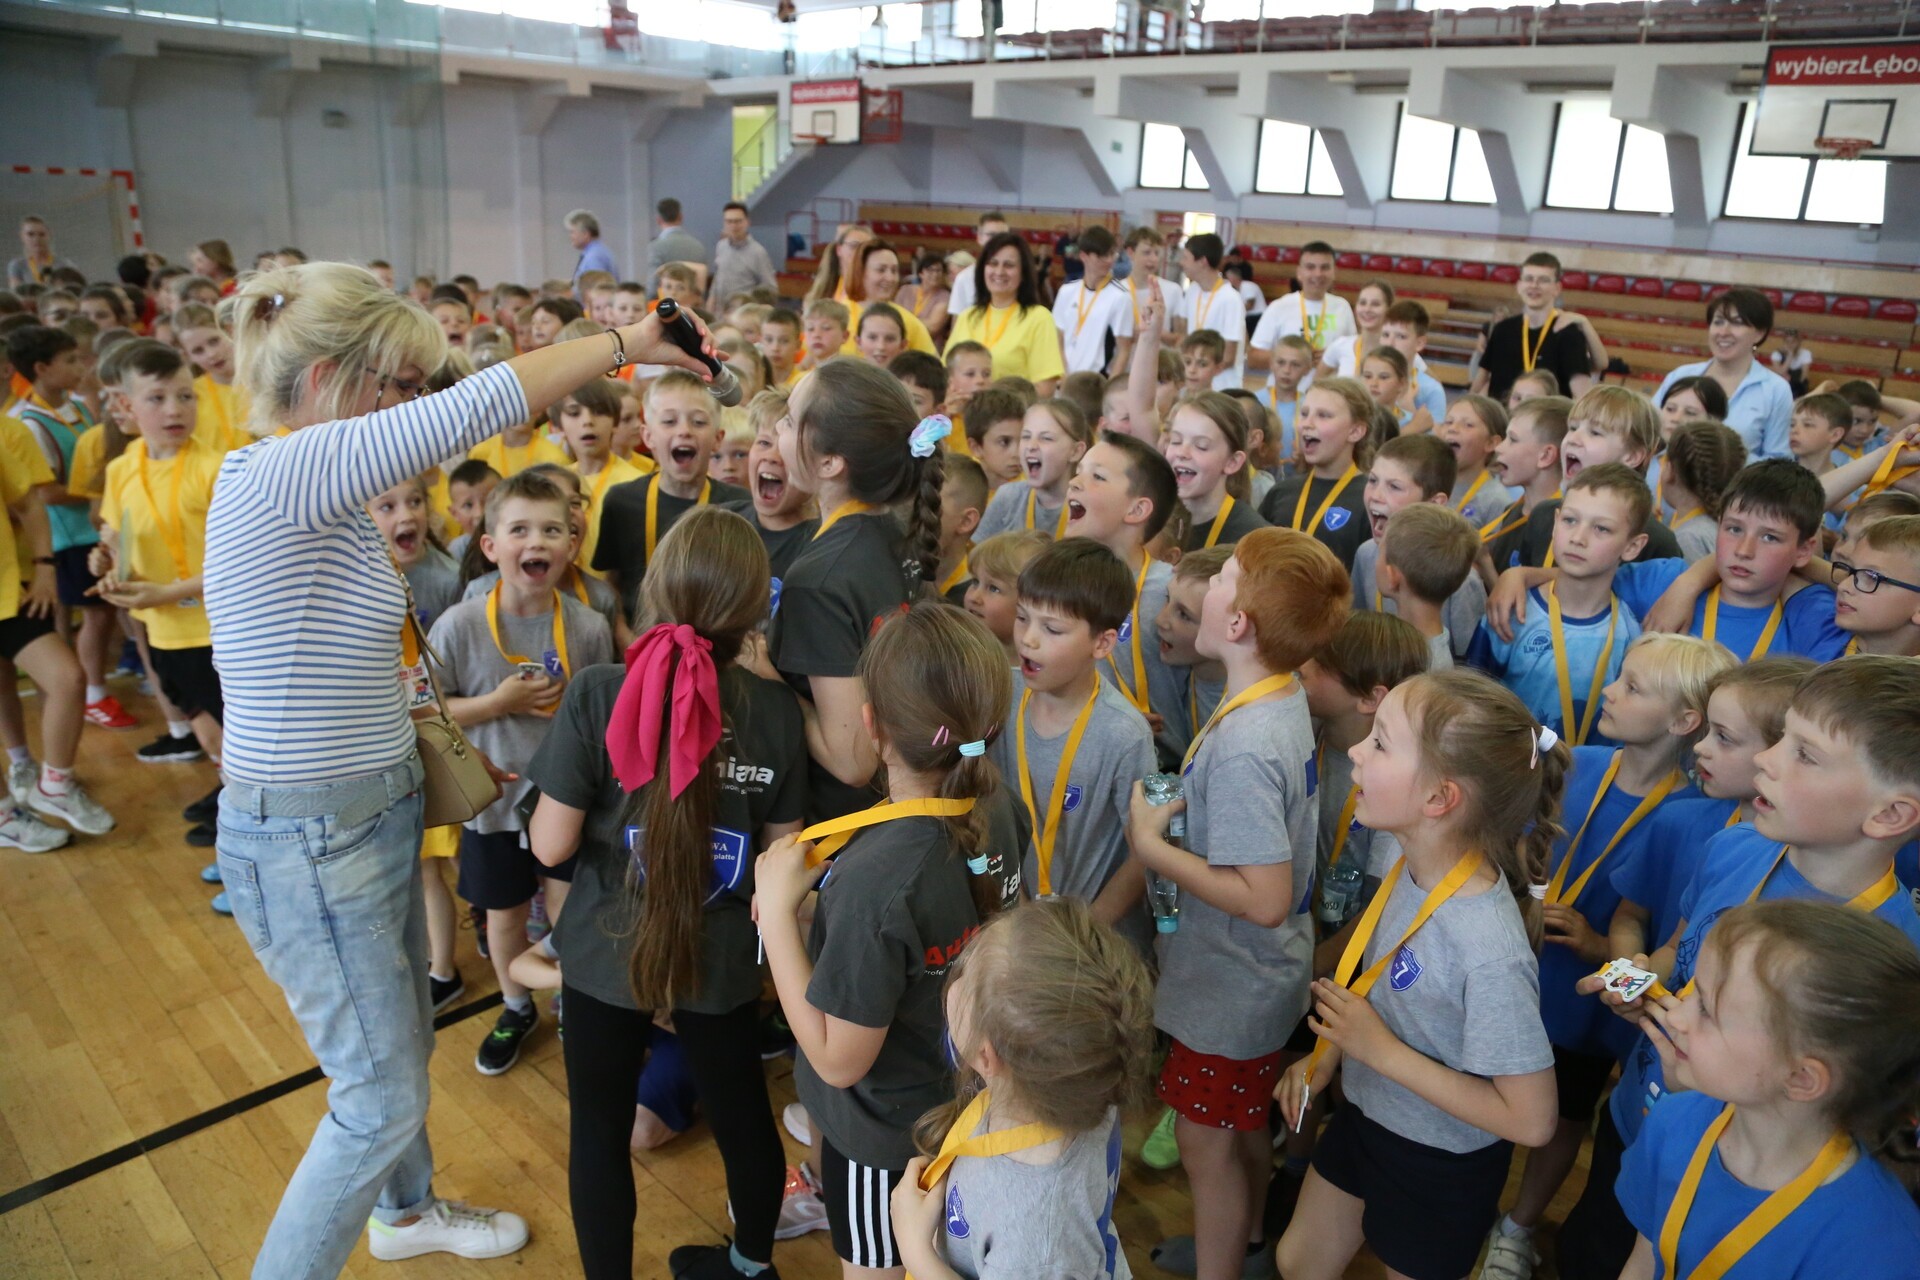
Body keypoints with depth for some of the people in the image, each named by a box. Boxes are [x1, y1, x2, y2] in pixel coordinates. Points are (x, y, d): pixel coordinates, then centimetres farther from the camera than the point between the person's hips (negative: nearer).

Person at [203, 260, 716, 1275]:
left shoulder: (320, 489, 5)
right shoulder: (278, 477, -24)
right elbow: (485, 403, -29)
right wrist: (625, 343, -17)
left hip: (374, 814, 10)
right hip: (309, 843, -9)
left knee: (403, 1048, 27)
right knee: (381, 1100, 3)